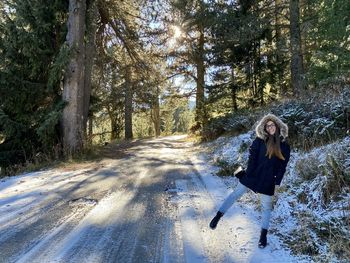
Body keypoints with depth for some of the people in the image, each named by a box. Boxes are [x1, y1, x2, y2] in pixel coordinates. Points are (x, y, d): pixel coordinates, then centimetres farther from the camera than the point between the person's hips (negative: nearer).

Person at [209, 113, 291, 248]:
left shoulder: (284, 146, 0)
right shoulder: (260, 140, -3)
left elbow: (282, 167, 1)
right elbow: (252, 156, -6)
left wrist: (277, 183, -5)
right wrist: (248, 172, -15)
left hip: (268, 180, 1)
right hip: (252, 175, 0)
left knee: (266, 207, 9)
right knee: (235, 194, 4)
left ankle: (263, 234, 24)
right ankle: (218, 216, 16)